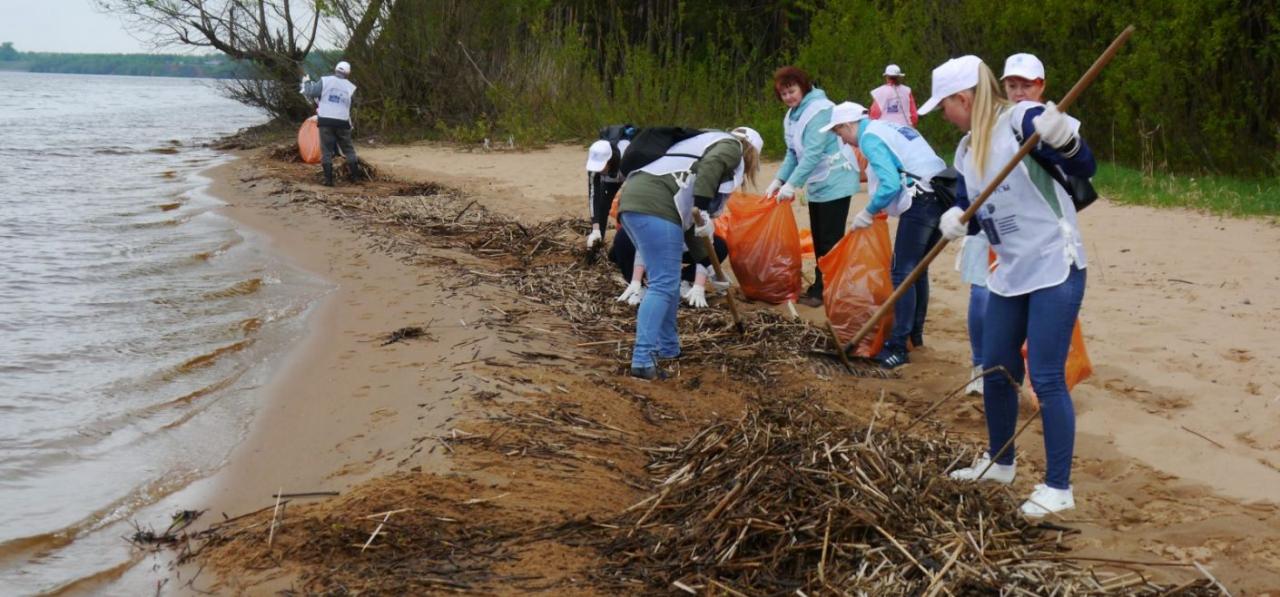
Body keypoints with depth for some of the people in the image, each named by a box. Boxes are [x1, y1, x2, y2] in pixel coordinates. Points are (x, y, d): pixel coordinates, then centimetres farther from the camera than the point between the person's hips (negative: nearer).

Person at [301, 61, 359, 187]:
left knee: (327, 151, 4)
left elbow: (310, 93, -1)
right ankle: (355, 175, 16)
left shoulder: (325, 81, 0)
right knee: (348, 149, 15)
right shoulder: (351, 87, 6)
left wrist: (307, 82, 15)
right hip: (342, 122, 1)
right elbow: (349, 105, 5)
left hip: (326, 121, -1)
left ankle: (328, 179, -2)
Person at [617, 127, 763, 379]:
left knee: (668, 281, 20)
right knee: (663, 284, -10)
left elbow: (686, 219, 33)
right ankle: (642, 360, -18)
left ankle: (667, 347, 27)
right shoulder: (731, 145, 11)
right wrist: (702, 211, -21)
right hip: (654, 205, -9)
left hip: (633, 199, 9)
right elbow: (710, 166, -16)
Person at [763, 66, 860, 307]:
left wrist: (792, 184, -28)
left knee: (830, 241, -6)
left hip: (835, 183, -9)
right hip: (817, 185, 9)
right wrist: (778, 180, -1)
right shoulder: (791, 115, 8)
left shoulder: (820, 109, -20)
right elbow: (793, 153, 12)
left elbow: (813, 152, -26)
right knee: (819, 241, 14)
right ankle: (821, 287, 21)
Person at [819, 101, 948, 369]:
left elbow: (890, 184, -17)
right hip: (940, 199, 10)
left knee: (902, 273, -7)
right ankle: (915, 333, 30)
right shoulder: (890, 127, 22)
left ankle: (898, 346, -9)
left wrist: (869, 212, -3)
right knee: (918, 270, 19)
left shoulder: (870, 138, -6)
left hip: (921, 203, -10)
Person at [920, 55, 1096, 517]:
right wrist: (958, 221, -7)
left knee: (1046, 378, -8)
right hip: (1010, 273, 9)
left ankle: (1058, 488, 2)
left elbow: (1084, 167, -18)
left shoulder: (1021, 120, -13)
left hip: (1054, 268, -9)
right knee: (995, 371, 17)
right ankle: (999, 463, 37)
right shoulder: (967, 151, 11)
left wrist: (1064, 139, -39)